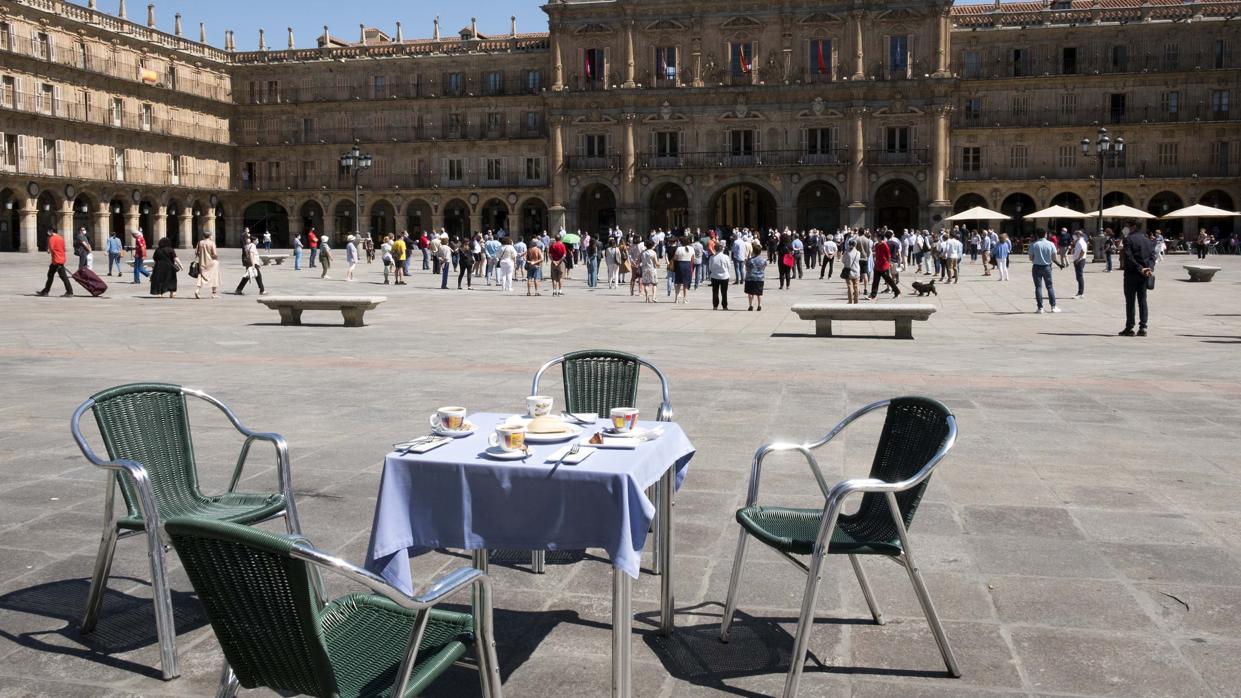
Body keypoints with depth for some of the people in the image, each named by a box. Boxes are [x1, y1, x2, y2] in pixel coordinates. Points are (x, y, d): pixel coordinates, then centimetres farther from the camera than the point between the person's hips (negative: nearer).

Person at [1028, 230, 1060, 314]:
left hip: (1037, 267, -1)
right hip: (1047, 267, 1)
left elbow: (1031, 258, -4)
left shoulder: (1034, 245, -7)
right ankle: (1053, 307, 8)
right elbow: (1054, 258, -2)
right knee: (1049, 287, 10)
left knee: (1038, 287, 2)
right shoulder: (1051, 244, -4)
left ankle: (1040, 308, -1)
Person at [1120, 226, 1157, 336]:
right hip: (1144, 276, 5)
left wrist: (1140, 268, -17)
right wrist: (1150, 269, -9)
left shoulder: (1128, 239, -7)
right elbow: (1152, 257, 2)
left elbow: (1129, 257, -16)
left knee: (1130, 301, 0)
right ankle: (1143, 327, 4)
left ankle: (1129, 328, 0)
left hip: (1131, 274, -5)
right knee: (1143, 300, 8)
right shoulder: (1149, 241, 11)